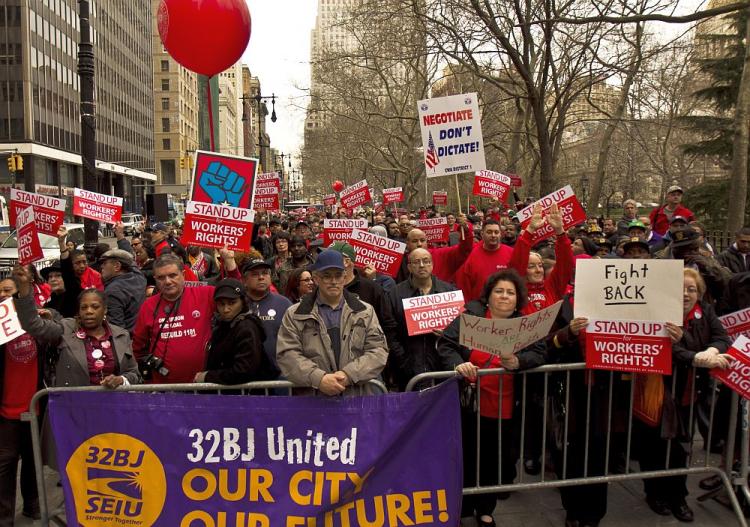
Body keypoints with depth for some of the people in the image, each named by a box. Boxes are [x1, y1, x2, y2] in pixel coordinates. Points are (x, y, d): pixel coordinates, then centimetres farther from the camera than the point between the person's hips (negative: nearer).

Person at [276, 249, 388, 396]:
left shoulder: (366, 312, 12)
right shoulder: (294, 315, 8)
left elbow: (379, 350, 3)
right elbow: (287, 354, -1)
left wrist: (349, 375, -12)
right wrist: (318, 379, -15)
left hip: (357, 399, 1)